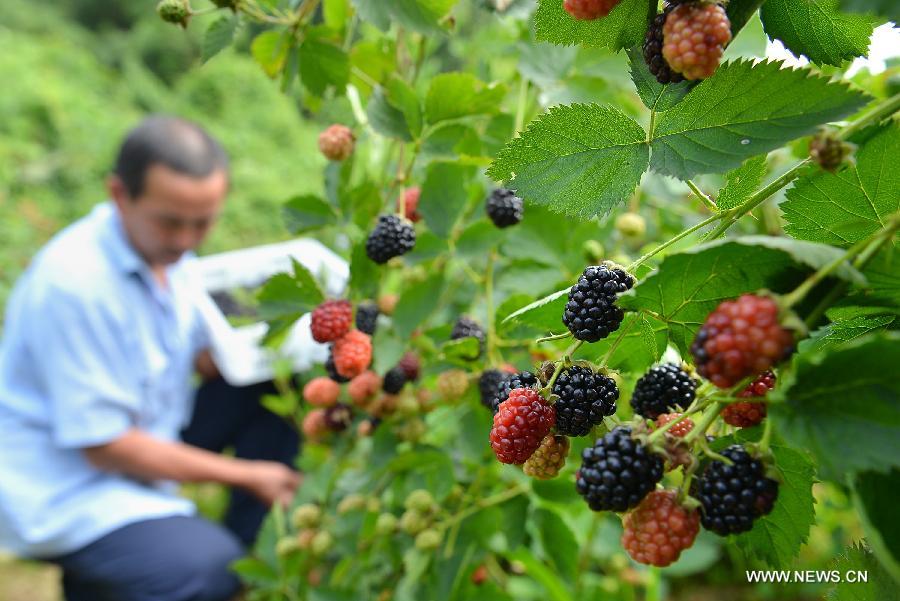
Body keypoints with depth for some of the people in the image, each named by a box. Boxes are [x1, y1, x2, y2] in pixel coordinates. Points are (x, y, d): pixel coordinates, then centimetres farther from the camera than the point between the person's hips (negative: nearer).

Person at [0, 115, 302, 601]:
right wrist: (246, 475, -18)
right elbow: (103, 445, -23)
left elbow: (206, 356, 6)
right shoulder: (73, 282, -27)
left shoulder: (159, 243, -1)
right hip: (61, 490, -8)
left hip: (142, 435, 9)